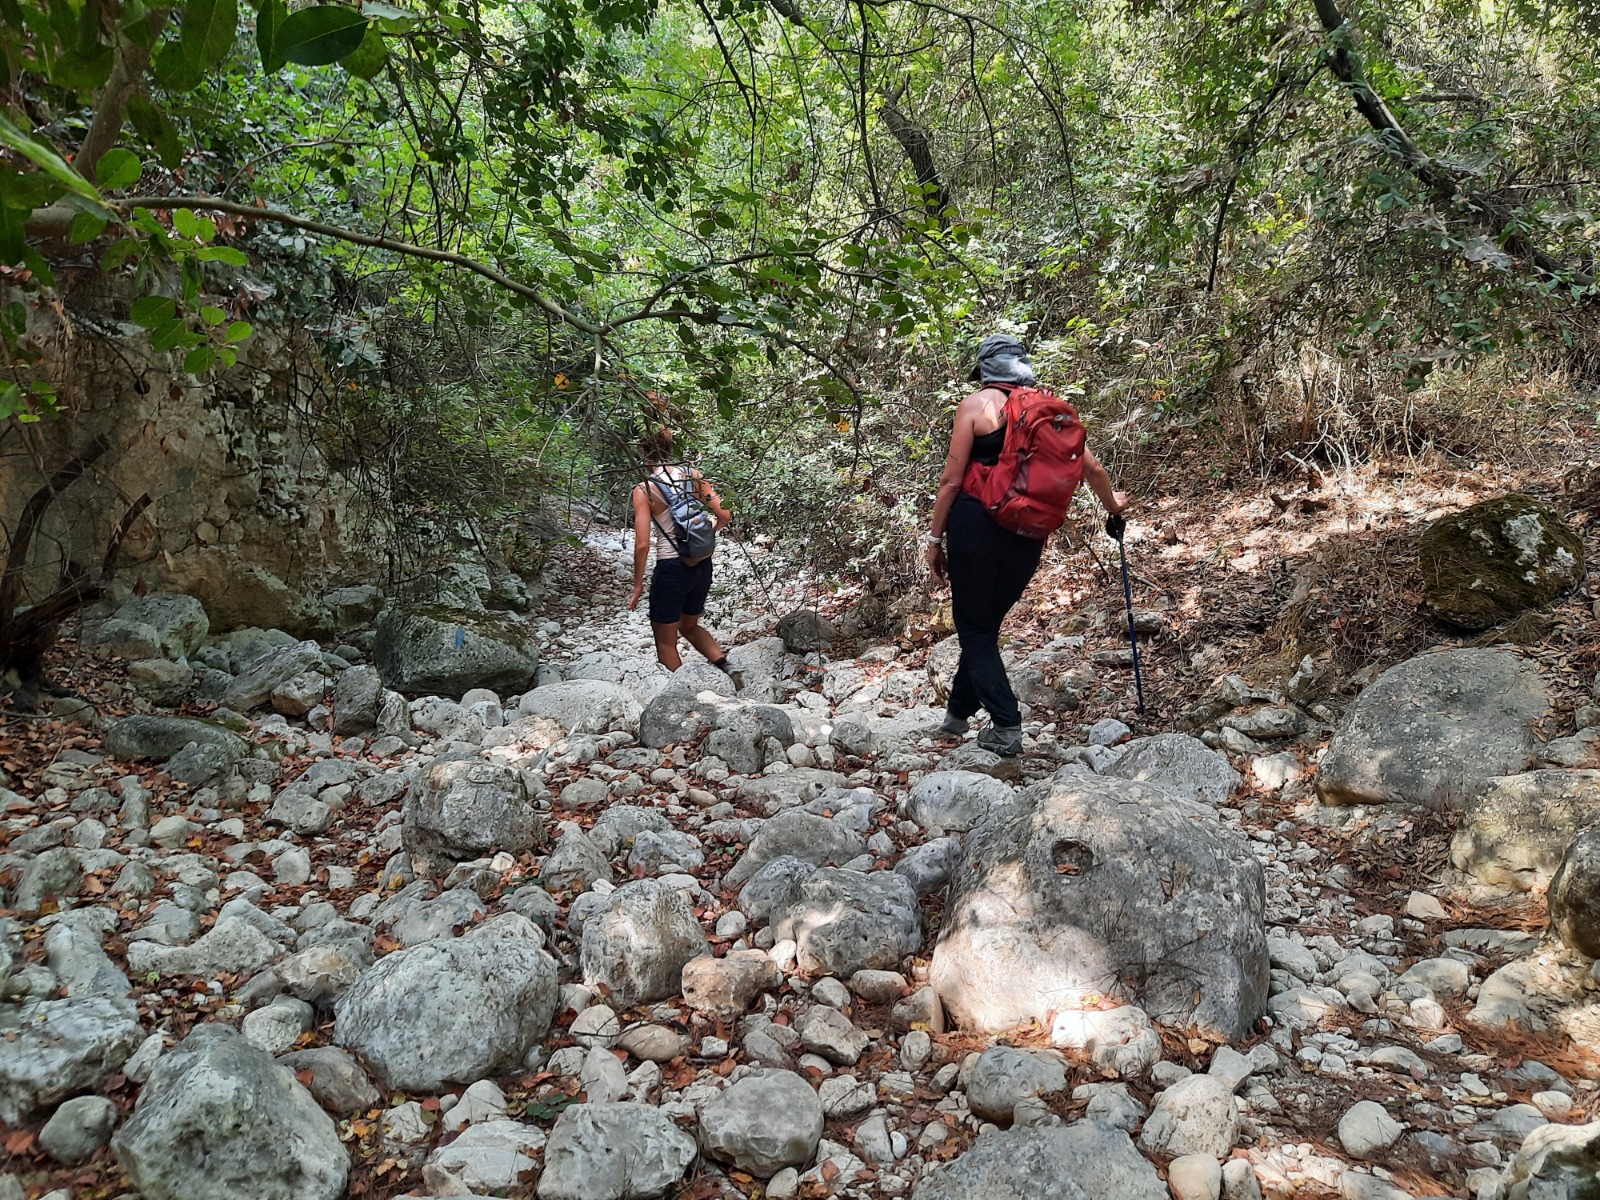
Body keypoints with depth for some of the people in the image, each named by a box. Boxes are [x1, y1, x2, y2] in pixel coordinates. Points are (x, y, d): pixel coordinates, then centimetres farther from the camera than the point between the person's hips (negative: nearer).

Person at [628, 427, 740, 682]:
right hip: (703, 566, 6)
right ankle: (725, 666, 11)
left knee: (665, 642, 13)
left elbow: (642, 544, -14)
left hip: (671, 569, -6)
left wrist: (638, 584, -3)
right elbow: (725, 516, 0)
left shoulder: (644, 489, -11)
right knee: (690, 626, 28)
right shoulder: (694, 476, 1)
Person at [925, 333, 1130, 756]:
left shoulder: (976, 405, -3)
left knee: (975, 629, 6)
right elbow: (1092, 468, 10)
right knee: (986, 623, 20)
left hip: (975, 526, -5)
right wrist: (1112, 503, 30)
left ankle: (1006, 726, -3)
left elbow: (952, 480, -7)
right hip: (1028, 537, 5)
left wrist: (934, 537, 0)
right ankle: (958, 712, 33)